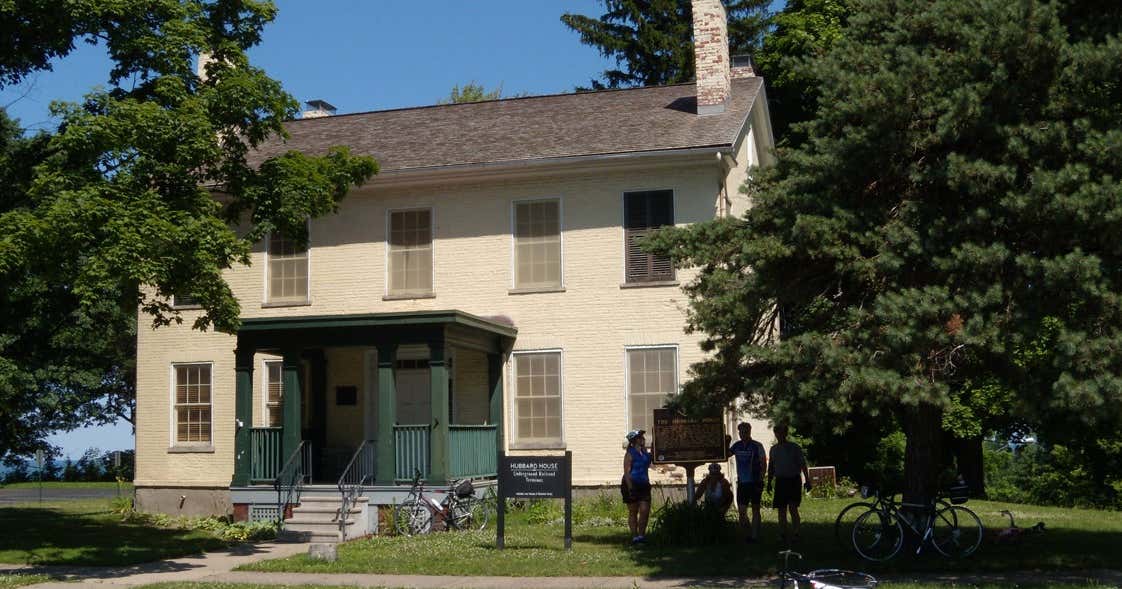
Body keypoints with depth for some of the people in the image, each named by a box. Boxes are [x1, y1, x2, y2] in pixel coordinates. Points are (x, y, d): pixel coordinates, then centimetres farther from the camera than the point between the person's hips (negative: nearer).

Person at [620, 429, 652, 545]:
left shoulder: (645, 452, 9)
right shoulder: (630, 454, -10)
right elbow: (627, 472, -14)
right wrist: (630, 488, -20)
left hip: (643, 485, 6)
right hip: (632, 485, -6)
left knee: (645, 511, -3)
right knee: (633, 512, 3)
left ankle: (641, 534, 6)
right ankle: (635, 536, 10)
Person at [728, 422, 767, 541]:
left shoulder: (757, 446, -5)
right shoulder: (737, 446, 8)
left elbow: (764, 463, -5)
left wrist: (760, 480, -12)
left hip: (755, 482, -4)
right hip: (742, 482, 4)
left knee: (755, 509, 2)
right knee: (741, 511, 3)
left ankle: (754, 536, 6)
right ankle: (748, 533, 18)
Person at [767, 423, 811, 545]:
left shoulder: (794, 447, -1)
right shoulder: (774, 449, 11)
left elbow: (803, 465, -2)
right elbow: (771, 467, 18)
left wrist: (807, 480, -9)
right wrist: (769, 482, 15)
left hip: (794, 480, -4)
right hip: (780, 481, 4)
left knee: (793, 507, -14)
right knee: (782, 510, 3)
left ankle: (795, 533, -8)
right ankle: (784, 536, 10)